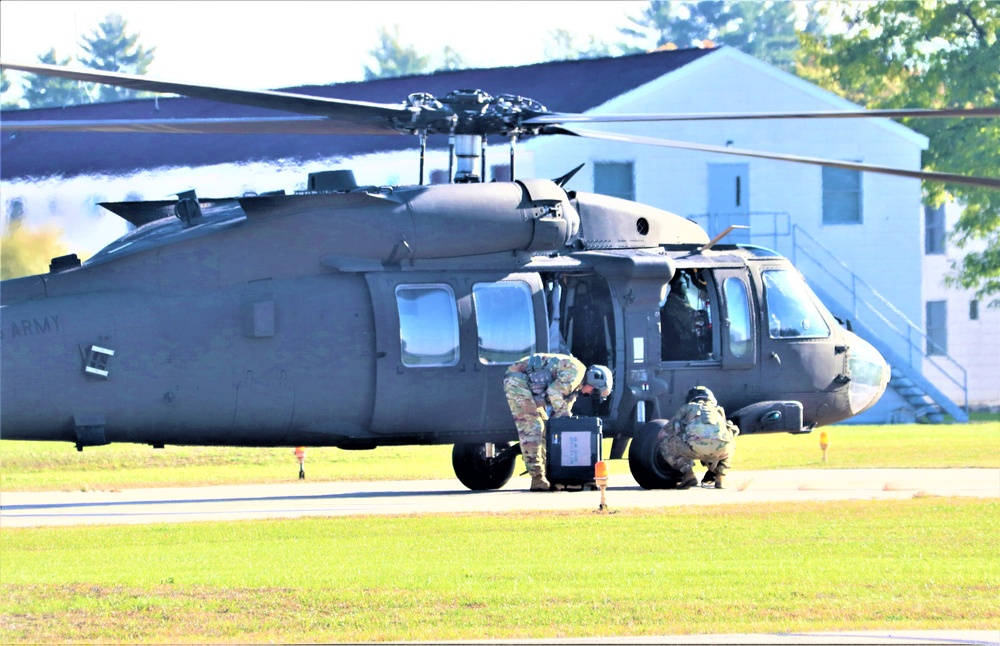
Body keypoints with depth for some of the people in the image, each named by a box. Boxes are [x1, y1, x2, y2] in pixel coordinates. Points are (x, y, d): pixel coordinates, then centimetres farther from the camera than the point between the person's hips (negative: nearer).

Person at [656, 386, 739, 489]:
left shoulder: (686, 409, 35)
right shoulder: (717, 411, 41)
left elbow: (662, 436, 37)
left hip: (696, 444, -3)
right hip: (720, 447, 3)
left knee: (665, 445, 26)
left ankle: (688, 474, 8)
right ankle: (720, 476, 21)